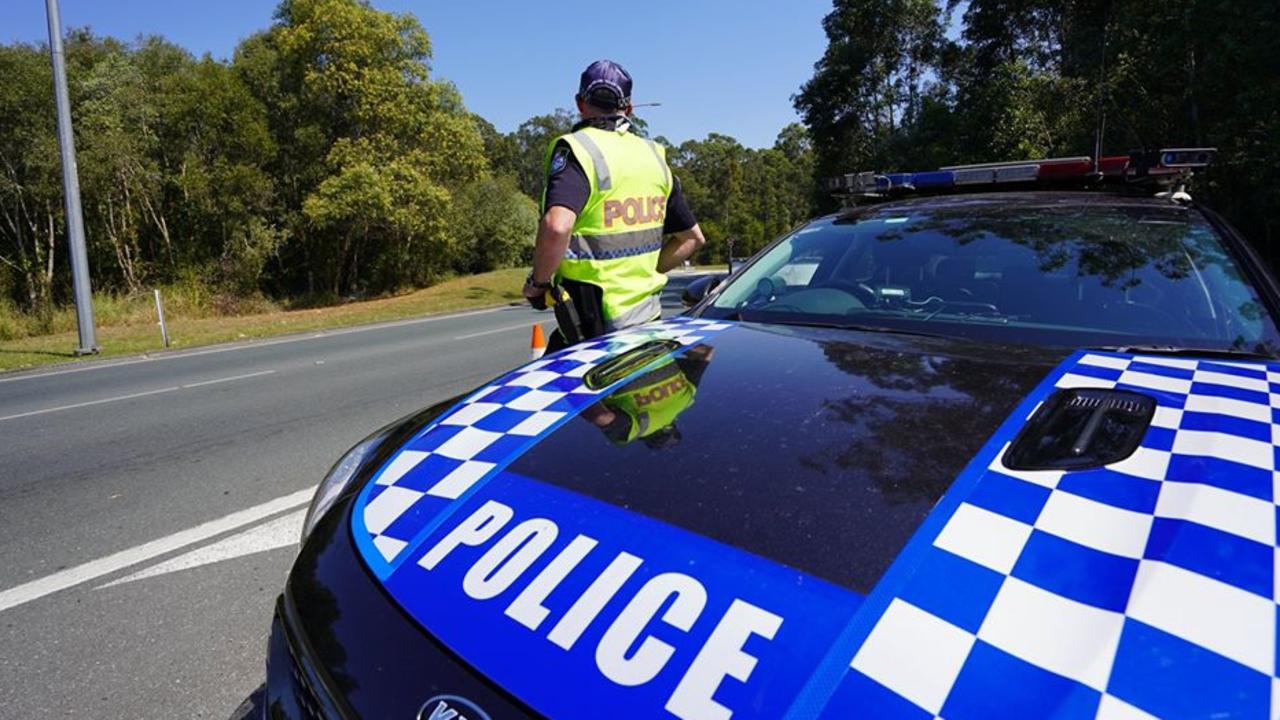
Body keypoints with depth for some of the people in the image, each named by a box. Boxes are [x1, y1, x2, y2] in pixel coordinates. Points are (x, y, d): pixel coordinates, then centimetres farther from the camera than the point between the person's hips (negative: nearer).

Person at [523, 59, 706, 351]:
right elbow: (692, 238, 18)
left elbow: (556, 227, -30)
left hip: (593, 323, -7)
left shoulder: (578, 149, -11)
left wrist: (538, 281, -13)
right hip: (648, 316, 7)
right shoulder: (653, 155, 10)